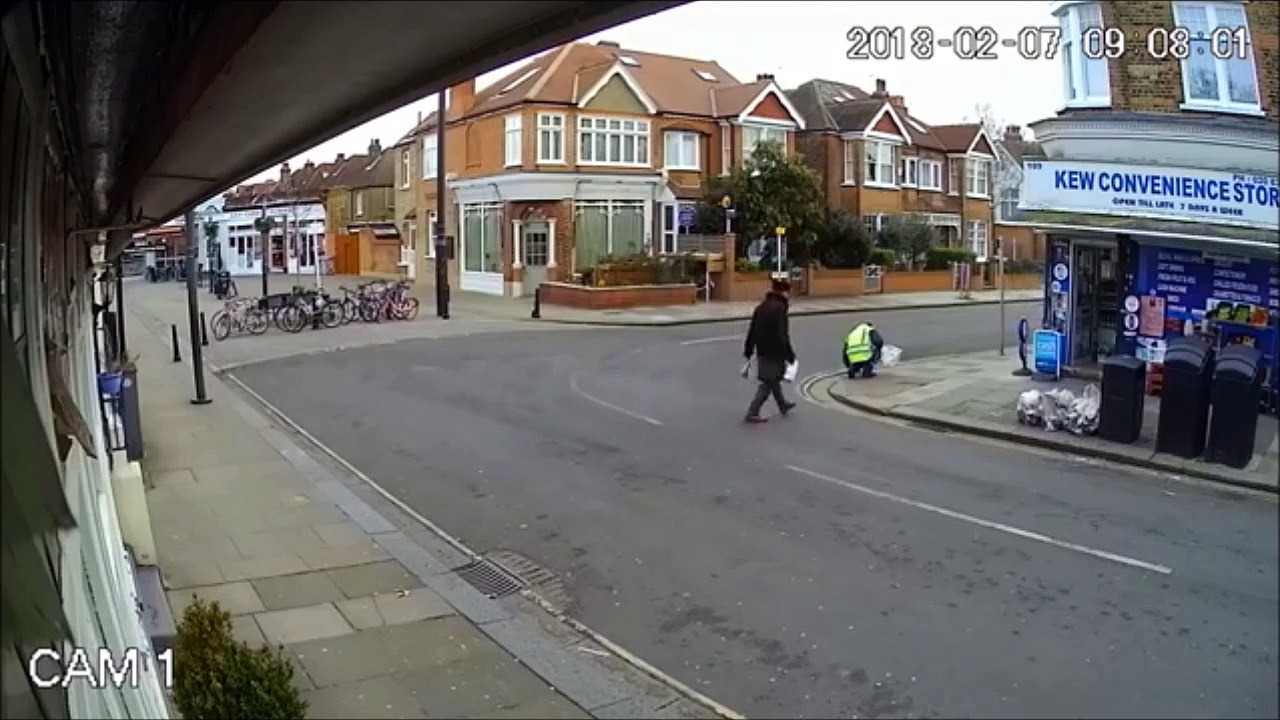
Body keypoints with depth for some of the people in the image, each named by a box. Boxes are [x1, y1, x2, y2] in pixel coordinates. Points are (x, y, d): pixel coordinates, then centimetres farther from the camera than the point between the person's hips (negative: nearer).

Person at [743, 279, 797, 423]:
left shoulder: (761, 307, 8)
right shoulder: (780, 308, -18)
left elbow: (752, 331, 12)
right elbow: (782, 335, -22)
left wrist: (748, 351, 18)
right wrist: (789, 356, -18)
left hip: (762, 352, 9)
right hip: (774, 353, -9)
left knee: (774, 379, 24)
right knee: (768, 383, -1)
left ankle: (783, 405, 41)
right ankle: (752, 413, -4)